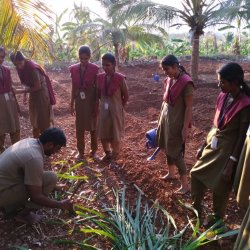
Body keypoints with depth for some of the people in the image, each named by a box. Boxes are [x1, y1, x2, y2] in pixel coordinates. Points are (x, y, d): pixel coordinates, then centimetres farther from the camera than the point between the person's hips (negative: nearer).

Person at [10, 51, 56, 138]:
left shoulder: (32, 67, -26)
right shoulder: (20, 68, -3)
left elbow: (38, 87, -22)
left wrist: (22, 91, -19)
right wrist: (25, 94, -1)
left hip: (41, 93, -8)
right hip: (33, 94, 8)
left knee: (43, 121, -1)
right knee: (34, 121, 15)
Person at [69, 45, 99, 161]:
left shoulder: (94, 69, -9)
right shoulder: (73, 69, 1)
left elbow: (97, 88, -7)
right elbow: (73, 87, 6)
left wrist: (97, 105, -9)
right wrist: (72, 104, 7)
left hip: (91, 100, -3)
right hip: (79, 101, 3)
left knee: (93, 126, 10)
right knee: (79, 127, 10)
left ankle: (94, 151, 26)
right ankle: (81, 151, 25)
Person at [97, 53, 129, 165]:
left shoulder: (120, 78, -17)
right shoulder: (100, 77, -3)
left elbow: (126, 95, -6)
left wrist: (119, 106, 3)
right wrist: (104, 102, 12)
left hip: (116, 110, -4)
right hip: (103, 109, 5)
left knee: (116, 135, 8)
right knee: (103, 134, 15)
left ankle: (114, 158, 28)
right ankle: (107, 153, 38)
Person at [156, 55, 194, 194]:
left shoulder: (186, 82, -18)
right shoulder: (169, 80, 5)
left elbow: (189, 107, -18)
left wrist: (185, 128, -19)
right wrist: (161, 118, 17)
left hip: (177, 121, -8)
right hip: (166, 118, 8)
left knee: (176, 152, -3)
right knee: (168, 148, 18)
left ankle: (185, 185, 10)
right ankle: (171, 173, 39)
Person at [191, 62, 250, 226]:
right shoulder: (223, 97, -1)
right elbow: (215, 124, 7)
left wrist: (232, 163, -17)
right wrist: (203, 146, 11)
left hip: (228, 149, -7)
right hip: (213, 144, 7)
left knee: (220, 186, 11)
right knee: (197, 173, 17)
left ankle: (217, 217, 37)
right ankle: (196, 206, 41)